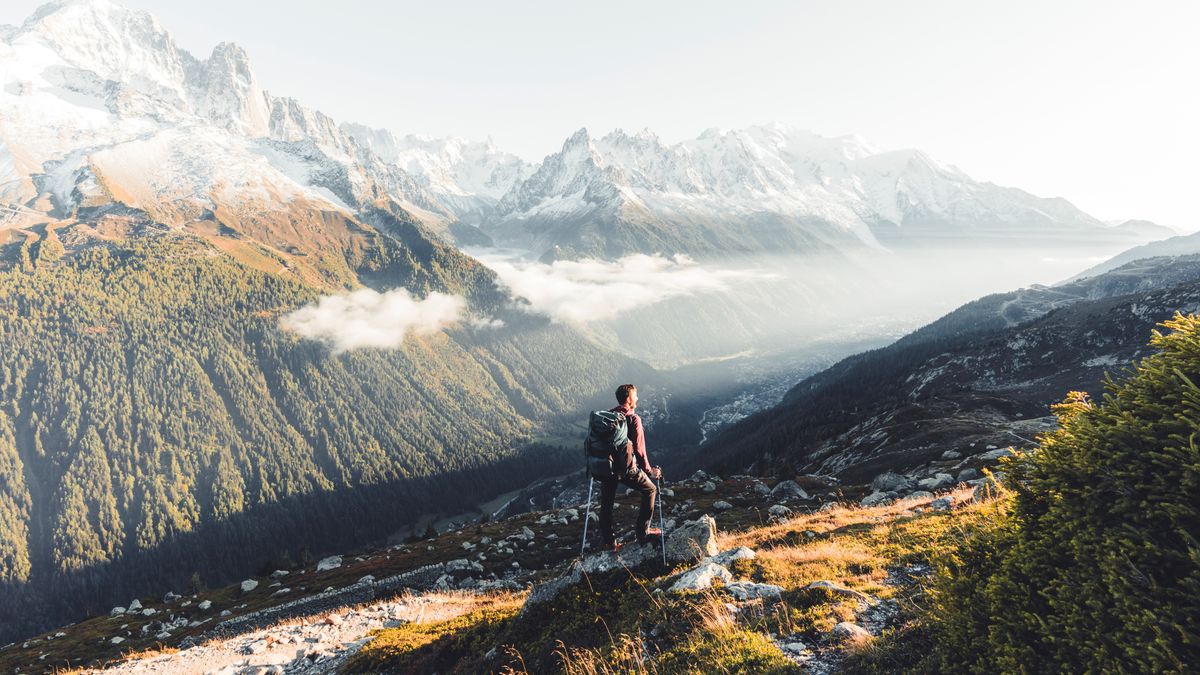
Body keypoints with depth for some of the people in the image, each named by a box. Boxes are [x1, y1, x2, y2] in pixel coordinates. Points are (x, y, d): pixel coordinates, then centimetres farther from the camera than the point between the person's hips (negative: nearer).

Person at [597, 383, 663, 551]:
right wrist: (649, 471, -1)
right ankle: (643, 532, 20)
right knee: (650, 490, 18)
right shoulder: (633, 419, -12)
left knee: (606, 504, 18)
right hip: (627, 468, -5)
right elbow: (639, 449, -13)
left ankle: (608, 541, 23)